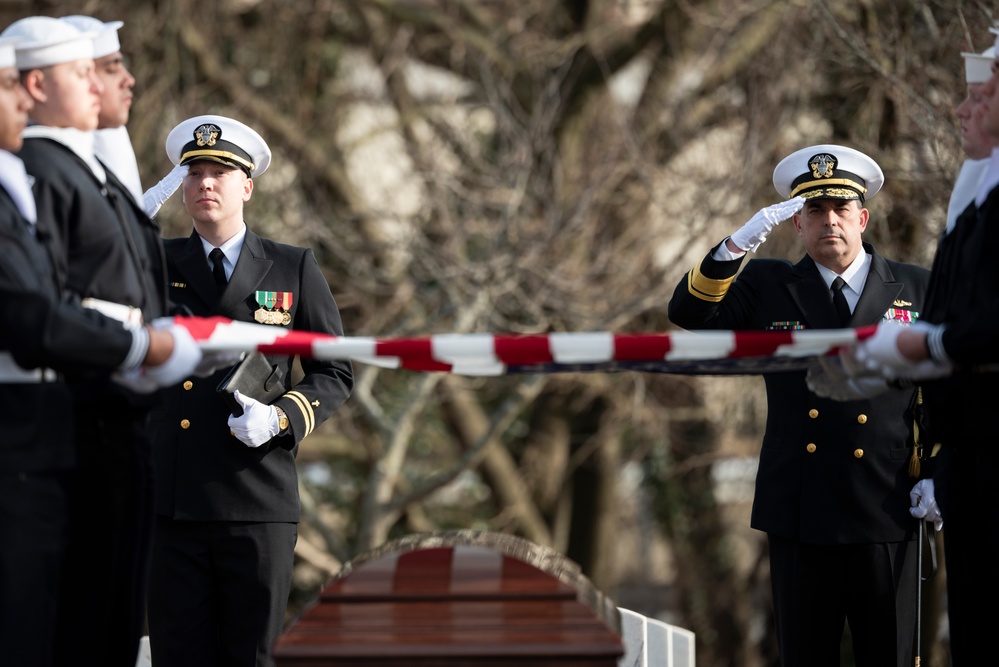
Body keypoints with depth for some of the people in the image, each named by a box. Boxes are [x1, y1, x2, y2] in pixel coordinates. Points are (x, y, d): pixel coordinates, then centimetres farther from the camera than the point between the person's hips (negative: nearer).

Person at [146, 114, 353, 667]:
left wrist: (282, 417, -8)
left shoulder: (295, 269, 10)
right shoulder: (156, 264, 15)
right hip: (171, 503, 1)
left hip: (258, 504, -1)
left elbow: (335, 373, 10)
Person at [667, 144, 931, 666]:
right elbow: (689, 314, -2)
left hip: (885, 517, -1)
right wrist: (739, 244, -16)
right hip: (800, 517, 1)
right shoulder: (767, 286, 11)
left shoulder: (916, 289, 8)